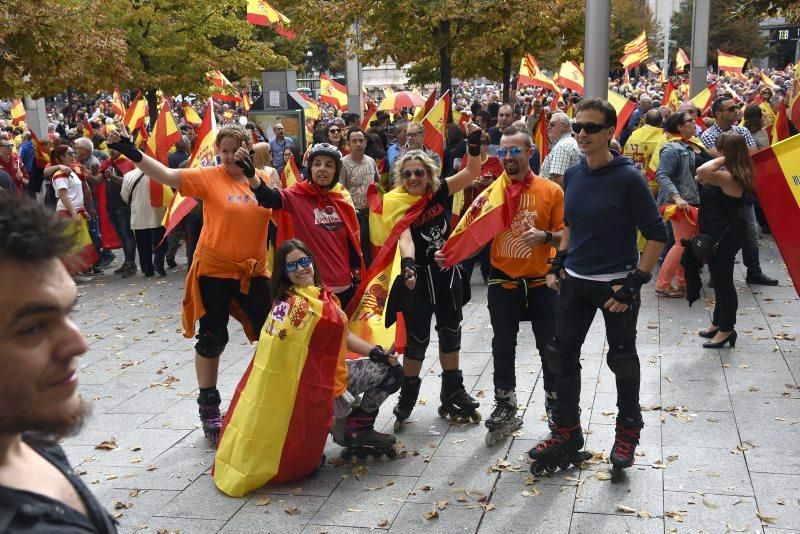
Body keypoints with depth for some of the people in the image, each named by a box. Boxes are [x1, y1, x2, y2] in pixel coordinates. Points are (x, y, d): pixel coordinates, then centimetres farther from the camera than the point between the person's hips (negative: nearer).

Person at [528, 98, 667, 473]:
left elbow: (657, 234, -12)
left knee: (623, 361, 10)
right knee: (562, 355, 8)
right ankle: (567, 433, 24)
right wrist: (558, 263, 9)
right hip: (575, 283, 5)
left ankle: (628, 431, 31)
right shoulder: (572, 175, 2)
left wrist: (634, 283, -16)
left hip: (616, 285, -5)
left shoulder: (628, 178, -15)